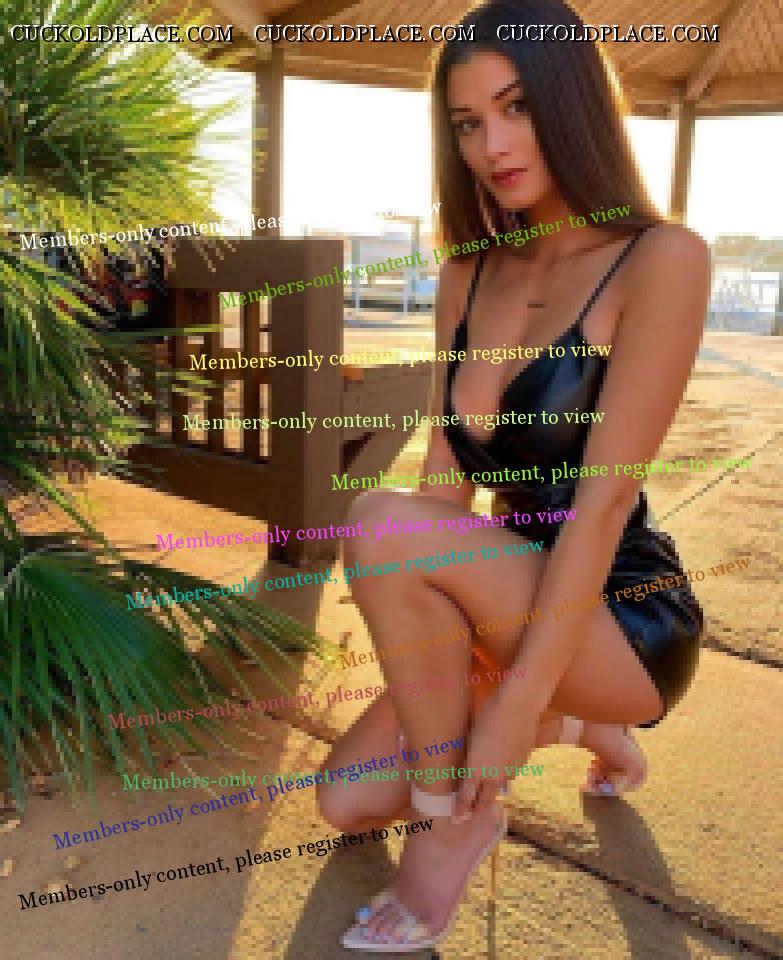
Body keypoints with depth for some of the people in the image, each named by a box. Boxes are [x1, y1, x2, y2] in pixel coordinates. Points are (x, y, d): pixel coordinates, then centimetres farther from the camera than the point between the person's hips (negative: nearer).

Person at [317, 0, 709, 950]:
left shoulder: (661, 261, -15)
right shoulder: (468, 275, 4)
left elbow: (602, 498, -22)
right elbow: (447, 476, -2)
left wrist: (518, 707, -22)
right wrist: (442, 653, -9)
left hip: (627, 621, -6)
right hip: (520, 605, 6)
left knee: (381, 522, -28)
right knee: (347, 801, 3)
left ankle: (458, 816, -5)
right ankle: (579, 724, 22)